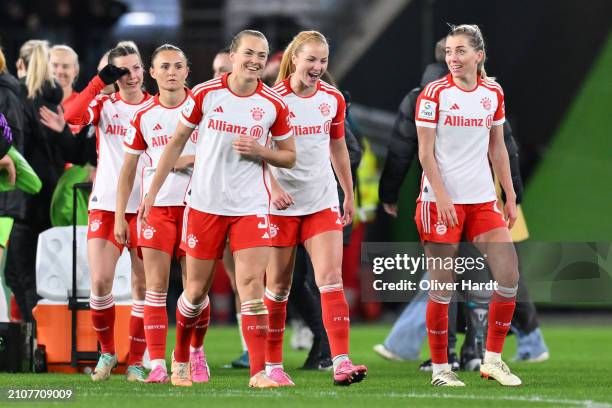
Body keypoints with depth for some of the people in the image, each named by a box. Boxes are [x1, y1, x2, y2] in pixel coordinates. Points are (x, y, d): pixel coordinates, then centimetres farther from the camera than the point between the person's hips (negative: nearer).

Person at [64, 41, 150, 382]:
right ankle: (107, 352, 12)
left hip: (144, 207, 0)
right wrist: (100, 81, -17)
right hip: (106, 204, 0)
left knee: (143, 286, -1)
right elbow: (73, 116, -15)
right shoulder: (105, 104, 5)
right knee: (100, 283, -8)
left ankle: (136, 361, 9)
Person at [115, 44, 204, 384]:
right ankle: (157, 364, -6)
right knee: (156, 287, -6)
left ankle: (196, 352, 23)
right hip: (156, 206, 1)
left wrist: (192, 159, -14)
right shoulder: (144, 116, 5)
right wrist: (120, 215, 5)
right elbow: (127, 170, 10)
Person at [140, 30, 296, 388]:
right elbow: (177, 142, 7)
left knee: (252, 284, -13)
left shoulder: (274, 105, -3)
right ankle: (180, 360, 31)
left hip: (250, 207, 0)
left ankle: (259, 372, -14)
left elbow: (289, 157, 7)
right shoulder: (205, 94, -4)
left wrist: (260, 151, -14)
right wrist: (153, 191, 6)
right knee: (197, 290, 8)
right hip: (205, 205, 0)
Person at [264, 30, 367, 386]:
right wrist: (273, 187, -22)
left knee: (332, 279, -11)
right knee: (278, 286, 5)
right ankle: (273, 365, 17)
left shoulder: (333, 99, 4)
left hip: (322, 202, 3)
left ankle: (341, 363, -19)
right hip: (282, 203, -3)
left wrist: (349, 195, 18)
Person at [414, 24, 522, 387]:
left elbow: (497, 149, 15)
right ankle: (440, 367, 8)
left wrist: (510, 197, 12)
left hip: (483, 200, 5)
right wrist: (441, 196, -17)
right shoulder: (435, 94, -6)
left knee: (510, 276, -4)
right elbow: (425, 152, -8)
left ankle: (493, 358, 8)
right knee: (442, 286, -2)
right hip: (441, 200, -5)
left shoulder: (493, 94, 8)